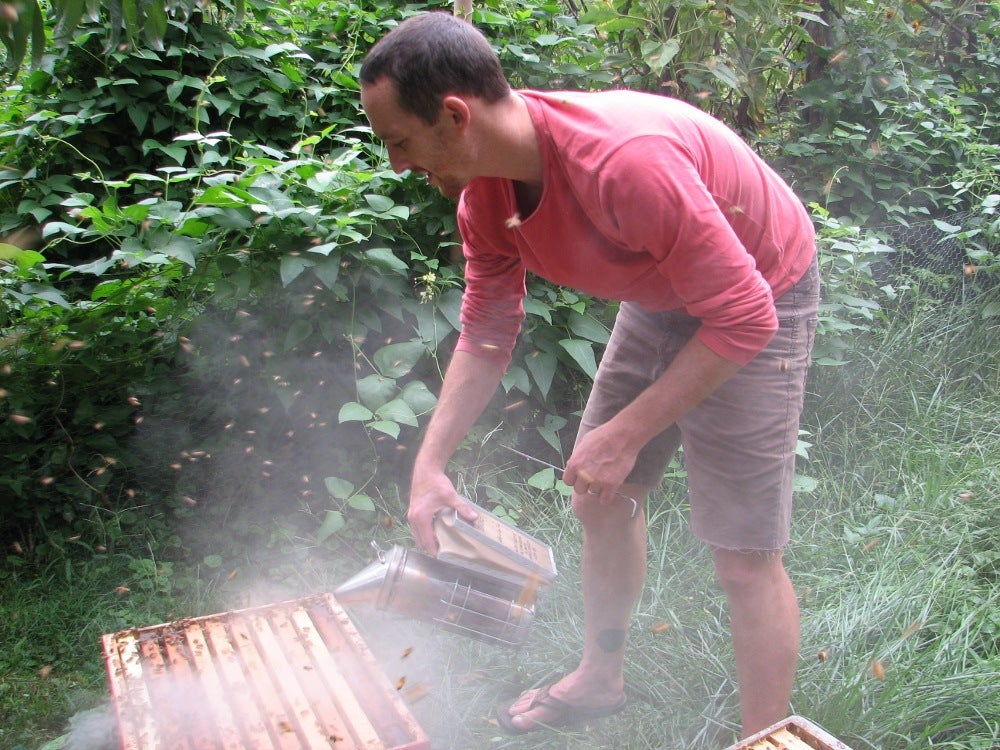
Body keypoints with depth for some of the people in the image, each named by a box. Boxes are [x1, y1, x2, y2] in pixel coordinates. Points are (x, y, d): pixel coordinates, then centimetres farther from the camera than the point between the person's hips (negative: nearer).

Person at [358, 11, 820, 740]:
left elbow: (743, 319, -32)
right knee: (600, 499, 15)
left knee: (746, 557, -6)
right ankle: (601, 678, 38)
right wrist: (429, 465, -10)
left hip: (754, 303, -7)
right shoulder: (483, 191, -12)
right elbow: (485, 337, -3)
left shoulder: (625, 161, -38)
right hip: (659, 294, 8)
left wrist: (625, 434, -28)